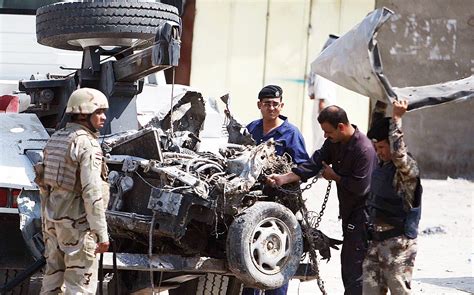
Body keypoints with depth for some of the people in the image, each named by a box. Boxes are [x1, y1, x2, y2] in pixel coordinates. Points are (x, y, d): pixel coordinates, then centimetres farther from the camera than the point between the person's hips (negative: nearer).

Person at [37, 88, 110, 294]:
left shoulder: (55, 139, 10)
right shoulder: (87, 144, -15)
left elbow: (45, 186, 14)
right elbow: (92, 192, -21)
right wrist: (102, 233, -19)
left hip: (54, 220, 8)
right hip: (77, 223, -8)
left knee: (52, 278, 15)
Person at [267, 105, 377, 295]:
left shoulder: (364, 149, -22)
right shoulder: (334, 142, 4)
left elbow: (359, 187, -25)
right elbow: (314, 163, -2)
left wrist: (334, 176, -10)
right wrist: (283, 178, -13)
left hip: (362, 213, -9)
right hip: (348, 211, 9)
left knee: (354, 268, -9)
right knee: (348, 265, 18)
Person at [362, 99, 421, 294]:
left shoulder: (408, 167, -13)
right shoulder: (382, 162, 9)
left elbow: (398, 153, -35)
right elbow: (375, 131, 24)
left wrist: (396, 117, -26)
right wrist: (380, 105, 16)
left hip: (398, 242, -7)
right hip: (375, 239, 8)